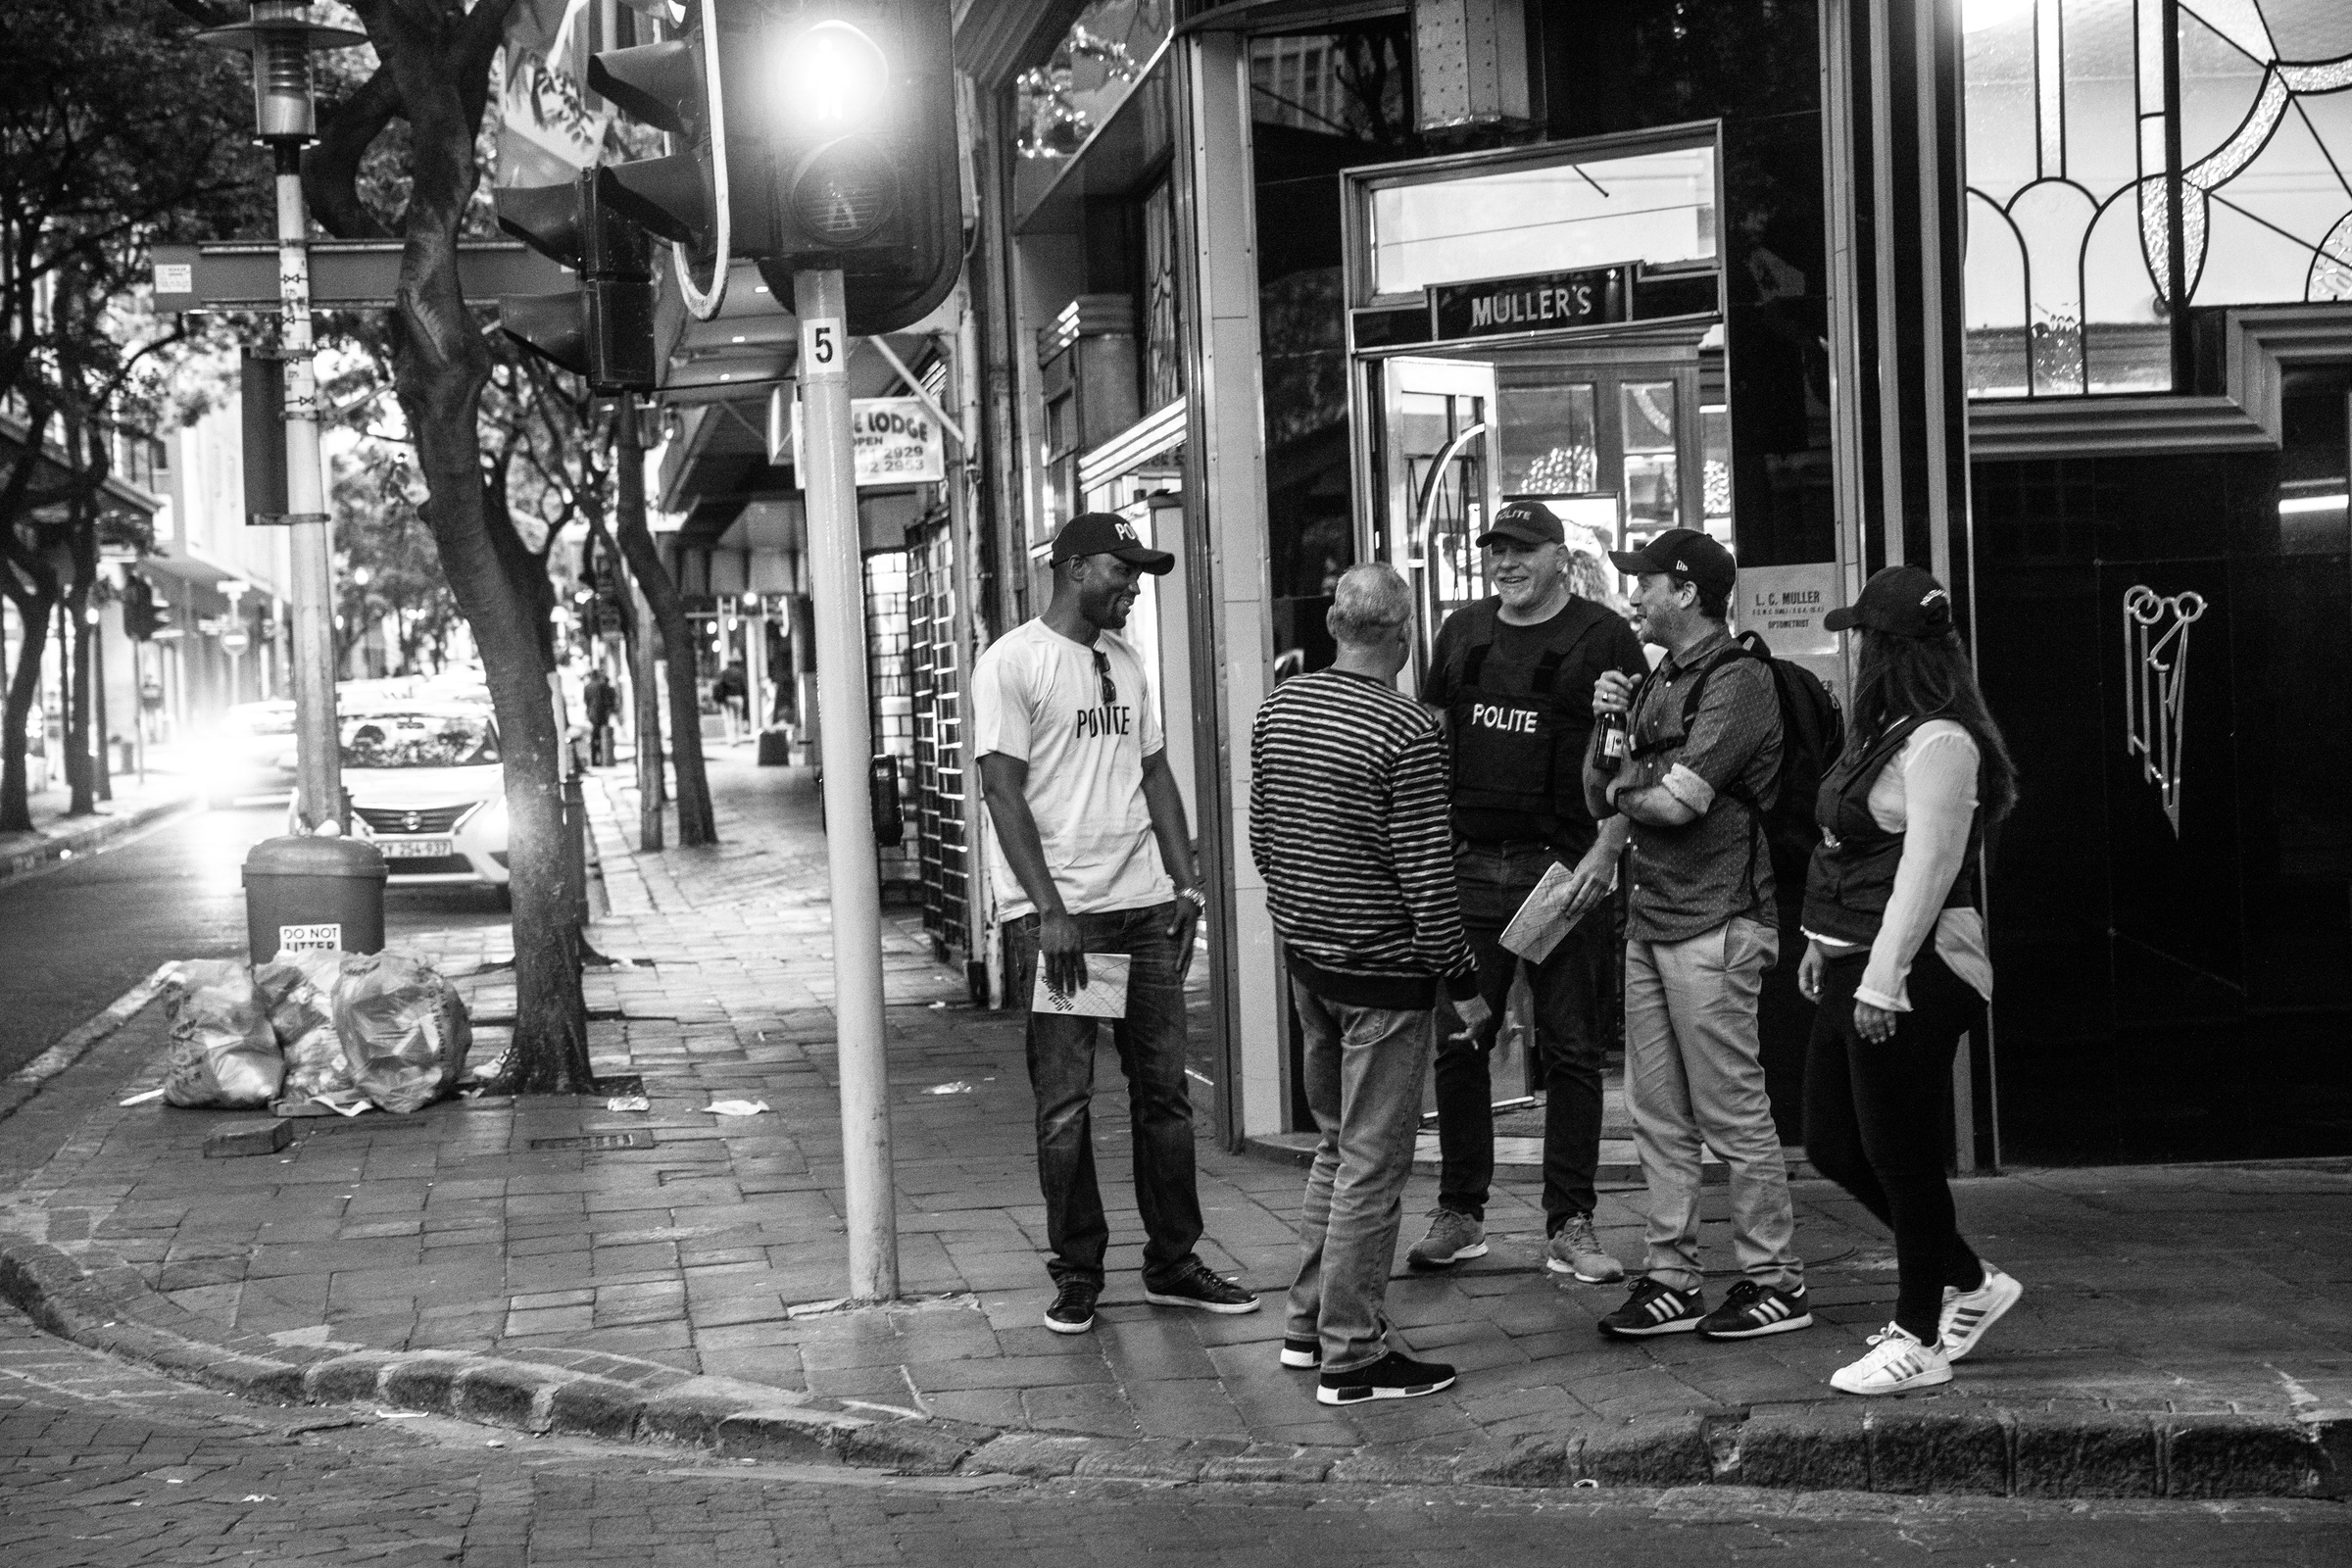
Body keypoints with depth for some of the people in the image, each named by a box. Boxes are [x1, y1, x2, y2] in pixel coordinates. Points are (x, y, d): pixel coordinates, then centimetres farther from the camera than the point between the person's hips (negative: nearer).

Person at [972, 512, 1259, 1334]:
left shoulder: (1126, 662, 15)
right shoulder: (1012, 662, -6)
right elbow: (1003, 789, -11)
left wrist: (1185, 881, 8)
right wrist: (1050, 911, -17)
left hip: (1144, 907, 6)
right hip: (1055, 916, -6)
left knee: (1165, 1091, 8)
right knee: (1064, 1104, 1)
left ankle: (1173, 1263, 18)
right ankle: (1076, 1273, 12)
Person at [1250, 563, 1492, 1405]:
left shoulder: (1278, 709, 5)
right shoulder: (1407, 731, -17)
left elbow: (1260, 837, 12)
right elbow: (1425, 873, -17)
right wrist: (1463, 980, -9)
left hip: (1304, 954, 7)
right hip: (1383, 968, -7)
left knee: (1335, 1144, 20)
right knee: (1372, 1163, 0)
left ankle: (1309, 1323, 26)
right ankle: (1352, 1357, 5)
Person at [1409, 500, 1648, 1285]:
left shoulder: (1604, 638, -1)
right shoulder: (1461, 633, 13)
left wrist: (1604, 852, -15)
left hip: (1564, 869, -4)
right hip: (1467, 865, 4)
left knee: (1571, 1049, 1)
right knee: (1457, 1043, 5)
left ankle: (1569, 1225, 9)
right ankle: (1459, 1212, 17)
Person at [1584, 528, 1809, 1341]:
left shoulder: (1738, 681, -11)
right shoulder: (1658, 682, 17)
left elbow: (1679, 801, -19)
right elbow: (1599, 794, 17)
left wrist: (1625, 792, 1)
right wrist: (1606, 727, -1)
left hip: (1713, 923, -9)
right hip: (1649, 917, 9)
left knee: (1733, 1114, -2)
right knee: (1657, 1116, 10)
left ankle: (1776, 1281, 7)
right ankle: (1672, 1278, 17)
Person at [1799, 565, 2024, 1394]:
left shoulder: (1940, 742, -16)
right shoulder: (1884, 734, 14)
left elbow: (1927, 869, -22)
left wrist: (1883, 980, -24)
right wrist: (1825, 946, 20)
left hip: (1912, 978, -10)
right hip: (1857, 968, 10)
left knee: (1901, 1156, 0)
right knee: (1834, 1146, 14)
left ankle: (1921, 1340, 13)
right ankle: (1969, 1283, 27)